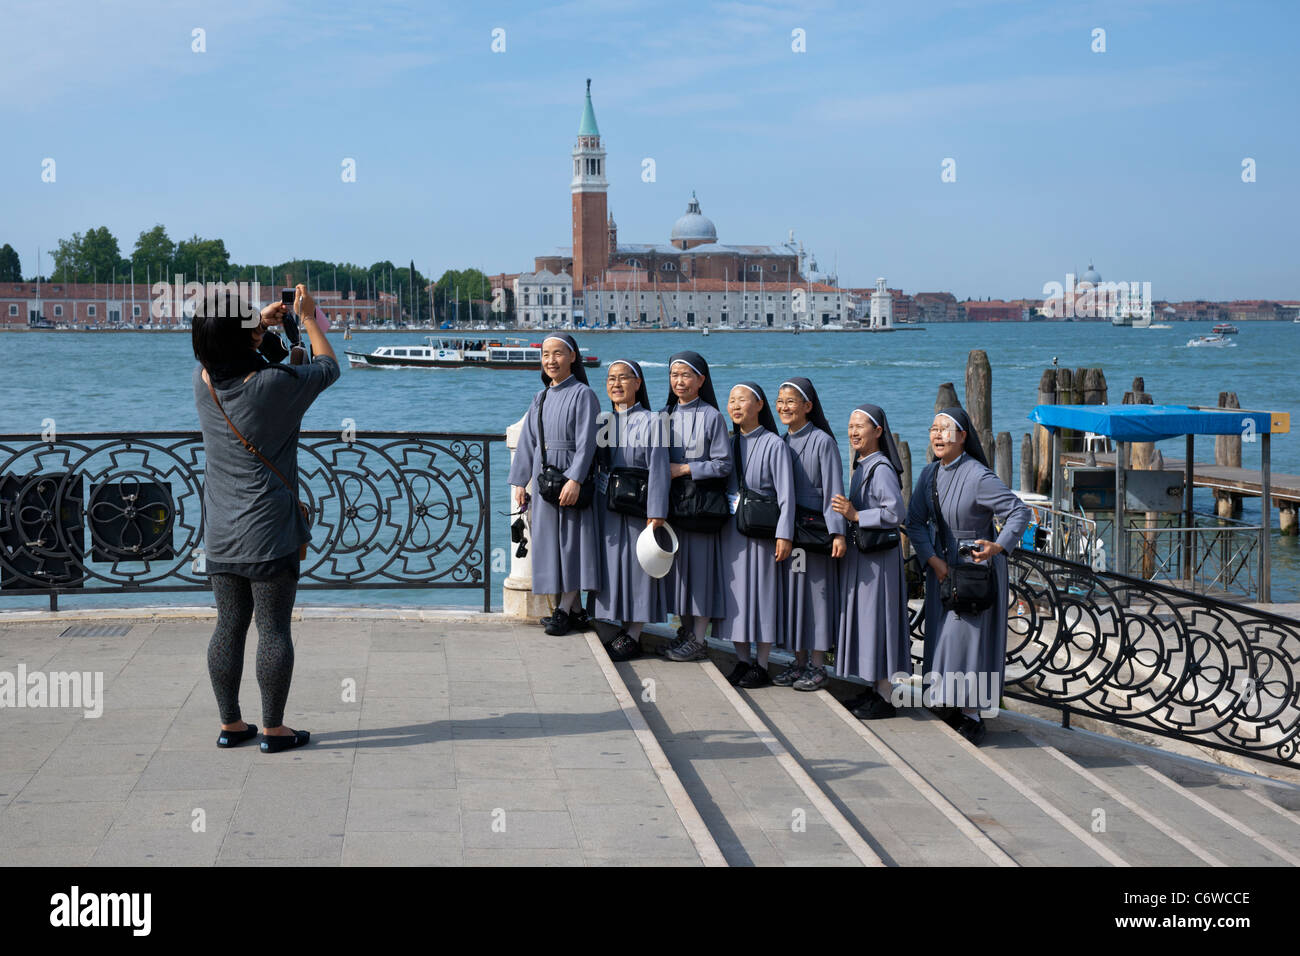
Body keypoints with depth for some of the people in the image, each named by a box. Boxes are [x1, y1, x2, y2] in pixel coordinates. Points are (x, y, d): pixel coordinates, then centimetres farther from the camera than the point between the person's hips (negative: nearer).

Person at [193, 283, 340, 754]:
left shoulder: (203, 383, -2)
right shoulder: (274, 384, -16)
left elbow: (219, 351, 24)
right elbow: (328, 366, 2)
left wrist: (261, 321, 26)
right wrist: (309, 318, 15)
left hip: (220, 534, 5)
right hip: (269, 531, -5)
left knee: (229, 627, 12)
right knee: (273, 629, 2)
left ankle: (230, 724, 19)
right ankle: (273, 728, 7)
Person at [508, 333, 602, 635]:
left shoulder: (582, 394, -6)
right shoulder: (541, 398, 14)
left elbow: (586, 442, -13)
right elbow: (527, 442, 14)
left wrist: (575, 480, -22)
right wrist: (520, 482, 9)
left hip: (571, 478, -7)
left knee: (573, 540, -5)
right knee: (550, 541, 6)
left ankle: (564, 611, -3)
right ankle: (564, 609, 11)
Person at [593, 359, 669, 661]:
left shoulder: (649, 422, -8)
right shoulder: (605, 422, 11)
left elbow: (658, 469, -12)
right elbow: (595, 463, 15)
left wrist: (655, 513, -18)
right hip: (608, 506, 6)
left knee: (637, 566, -2)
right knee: (615, 565, 8)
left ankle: (633, 636, 4)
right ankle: (624, 629, 17)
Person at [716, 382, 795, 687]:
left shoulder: (773, 444, -8)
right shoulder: (729, 442, 9)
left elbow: (786, 493, -11)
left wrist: (784, 535, -16)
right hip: (732, 529, 6)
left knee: (762, 591, 0)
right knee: (737, 593, 8)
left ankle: (761, 666, 7)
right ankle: (742, 661, 18)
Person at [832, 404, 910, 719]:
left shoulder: (882, 469, -16)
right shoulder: (859, 467, 13)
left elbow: (895, 513, -23)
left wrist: (856, 516, -22)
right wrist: (847, 513, 5)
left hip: (878, 556, -10)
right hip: (859, 553, 10)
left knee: (877, 616, -6)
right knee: (860, 617, 13)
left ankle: (886, 696, 0)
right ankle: (871, 687, 22)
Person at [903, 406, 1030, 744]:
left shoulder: (978, 476, -19)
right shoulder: (930, 474, 2)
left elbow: (1019, 511, -19)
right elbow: (915, 521, 3)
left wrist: (998, 546, -30)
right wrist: (933, 559, -9)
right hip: (942, 568, 7)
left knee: (968, 638, -6)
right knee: (942, 637, 11)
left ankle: (972, 718, 1)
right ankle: (955, 706, 22)